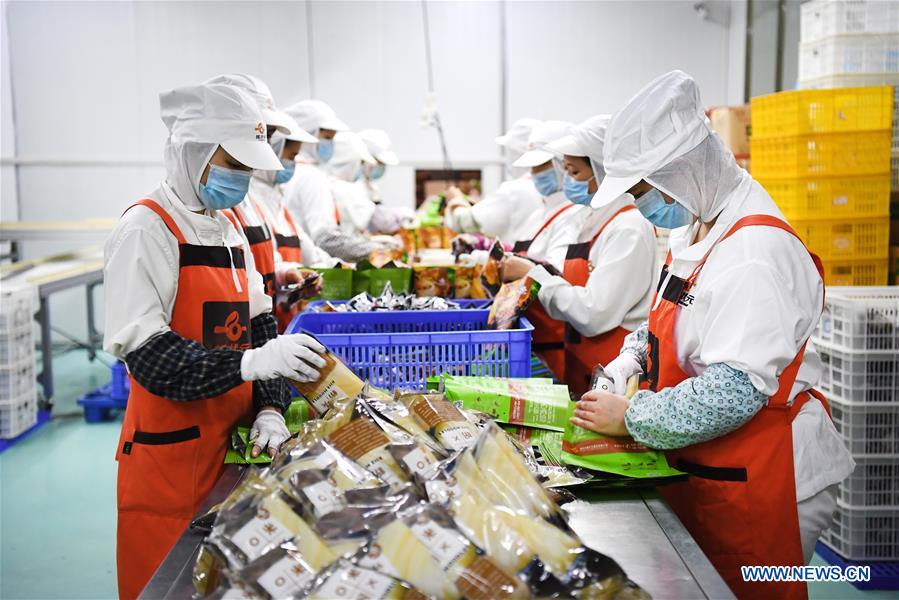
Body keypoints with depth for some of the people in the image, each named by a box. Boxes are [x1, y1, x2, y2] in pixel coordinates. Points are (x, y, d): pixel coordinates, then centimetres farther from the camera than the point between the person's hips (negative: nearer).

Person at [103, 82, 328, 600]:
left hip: (234, 441, 7)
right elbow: (146, 352, -20)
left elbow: (257, 325, 11)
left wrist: (270, 407, -3)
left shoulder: (229, 230, 12)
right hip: (170, 451, -7)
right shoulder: (146, 229, -12)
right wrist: (251, 362, -30)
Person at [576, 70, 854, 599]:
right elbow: (670, 320, 20)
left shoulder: (758, 250, -24)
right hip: (699, 471, 9)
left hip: (757, 481, -9)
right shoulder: (696, 229, 6)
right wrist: (628, 363, 2)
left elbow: (737, 390, -29)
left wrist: (632, 417, -20)